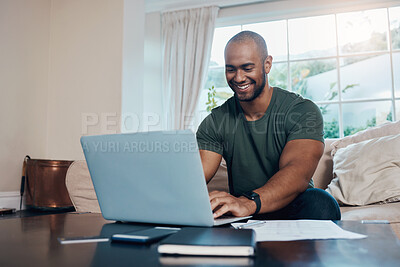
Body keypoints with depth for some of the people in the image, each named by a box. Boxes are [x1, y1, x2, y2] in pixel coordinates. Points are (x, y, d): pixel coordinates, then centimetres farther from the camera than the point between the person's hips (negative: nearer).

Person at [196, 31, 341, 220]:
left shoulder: (303, 112, -10)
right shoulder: (216, 121, 0)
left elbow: (298, 174, -27)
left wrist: (248, 203, -47)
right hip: (242, 222, 1)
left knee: (320, 203, -33)